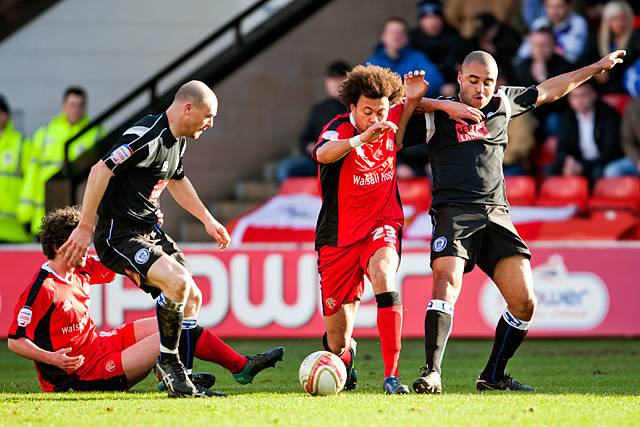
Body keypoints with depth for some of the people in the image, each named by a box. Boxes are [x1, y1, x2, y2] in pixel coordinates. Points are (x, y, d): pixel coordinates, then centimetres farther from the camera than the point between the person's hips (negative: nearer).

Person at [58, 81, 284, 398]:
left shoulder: (178, 140, 10)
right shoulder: (148, 137, -23)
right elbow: (101, 171, -27)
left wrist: (207, 220, 30)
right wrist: (85, 228, -27)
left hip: (150, 230, 10)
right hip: (119, 236, -10)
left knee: (192, 298, 7)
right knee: (178, 281, -28)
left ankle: (180, 378, 16)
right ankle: (168, 362, -10)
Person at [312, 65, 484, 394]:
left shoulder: (392, 123, -2)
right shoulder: (340, 129, -14)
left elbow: (412, 103, 22)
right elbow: (322, 154, -38)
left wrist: (447, 105, 1)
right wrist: (363, 137, -54)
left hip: (381, 227, 2)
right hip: (338, 237, -2)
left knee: (382, 275, -35)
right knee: (337, 344, 3)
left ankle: (391, 376, -35)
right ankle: (345, 355, 45)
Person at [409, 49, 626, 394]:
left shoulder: (502, 103, 19)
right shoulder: (437, 113, 7)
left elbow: (548, 90, 32)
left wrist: (597, 67, 39)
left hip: (497, 216, 5)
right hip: (454, 212, -5)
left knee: (524, 303, -5)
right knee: (446, 285, -27)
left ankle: (493, 376, 10)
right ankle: (431, 374, -28)